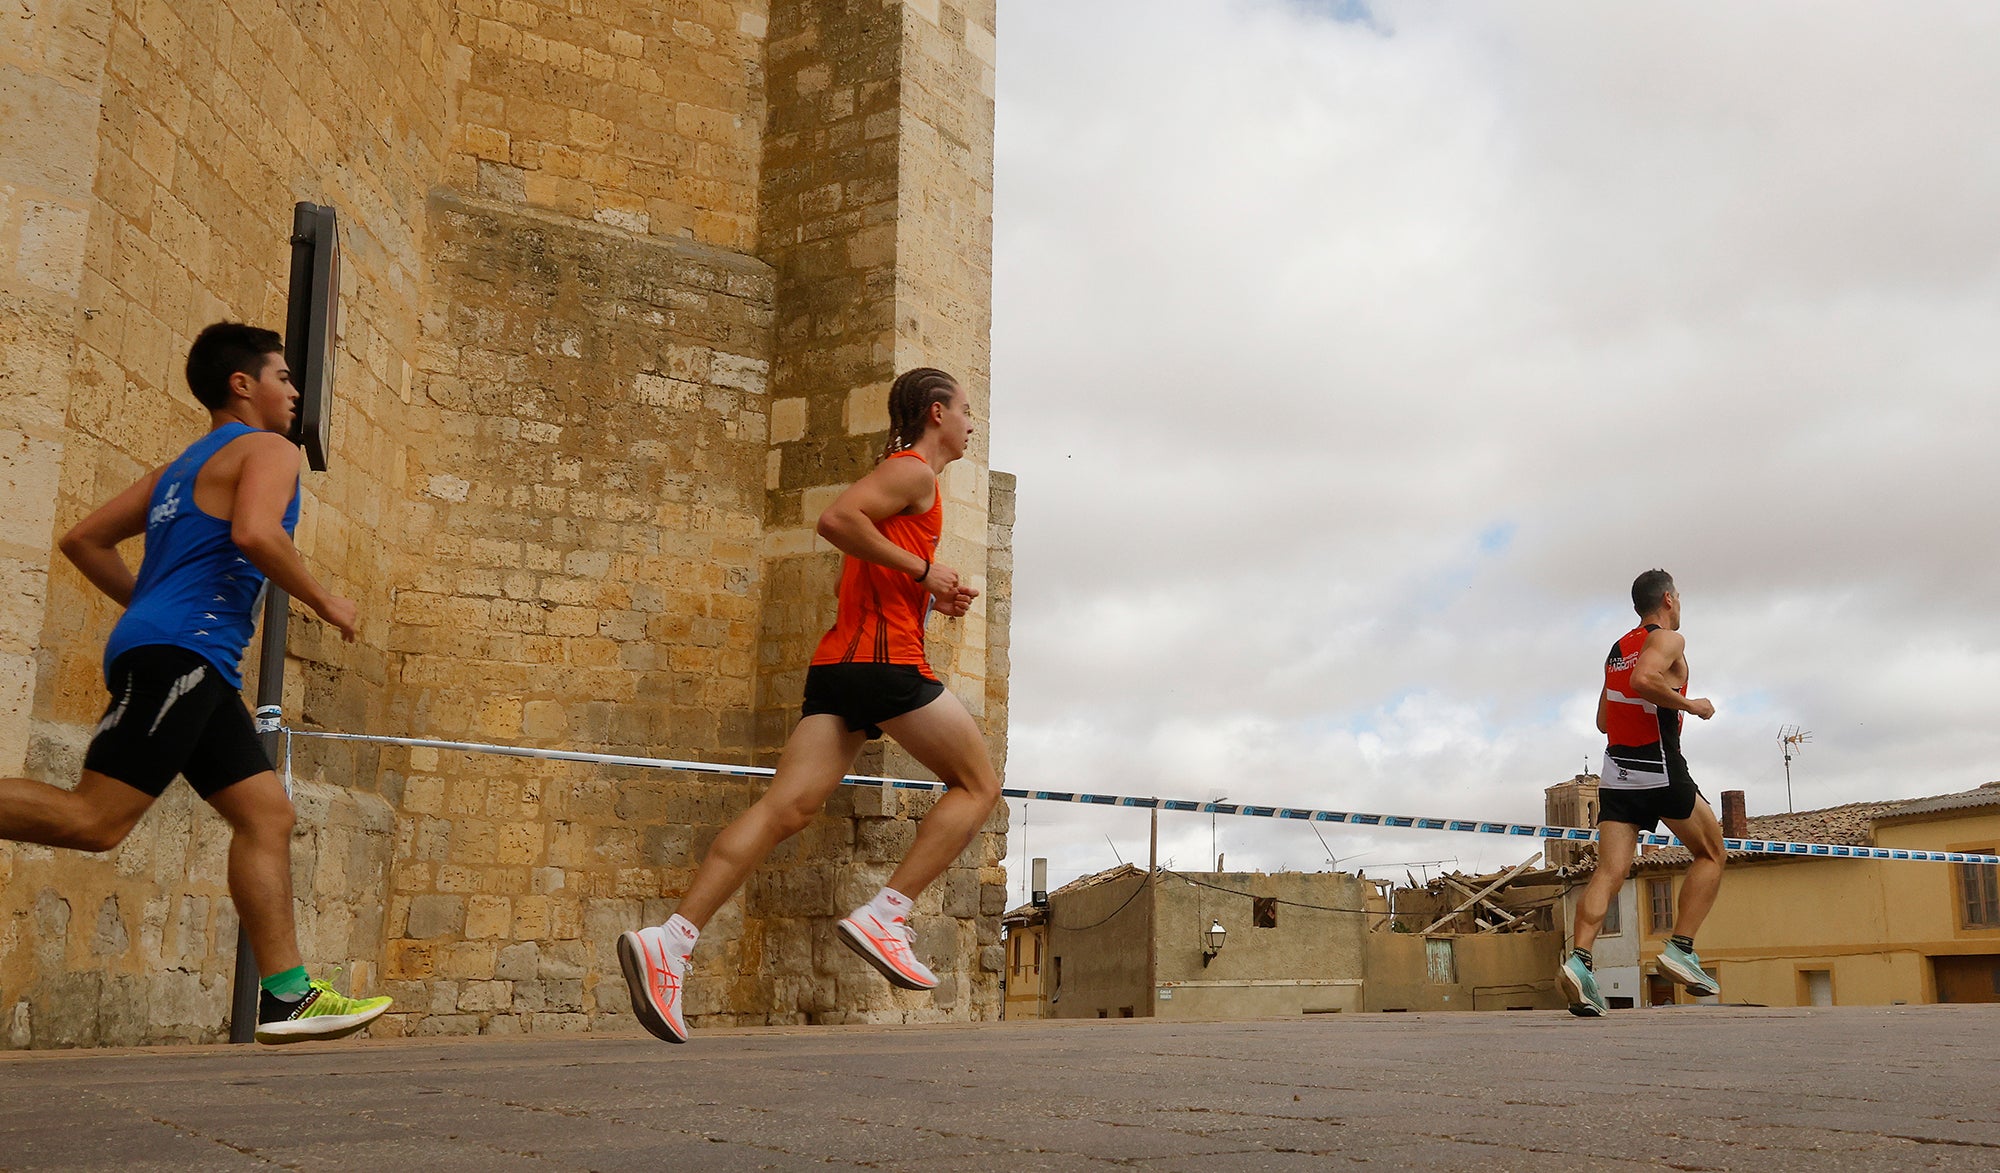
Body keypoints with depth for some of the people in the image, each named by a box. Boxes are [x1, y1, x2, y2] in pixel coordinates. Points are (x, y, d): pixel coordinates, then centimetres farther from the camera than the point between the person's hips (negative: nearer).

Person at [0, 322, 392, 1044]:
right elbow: (254, 533, -20)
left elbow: (84, 540, 26)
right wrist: (322, 601, -7)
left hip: (196, 668, 10)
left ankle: (287, 996, -2)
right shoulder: (267, 450, 1)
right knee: (96, 819, -17)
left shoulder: (183, 467, 28)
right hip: (182, 652, -10)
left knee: (266, 815, 4)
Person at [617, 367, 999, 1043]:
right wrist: (922, 568, -12)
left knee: (787, 809, -4)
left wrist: (930, 598, 19)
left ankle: (671, 941, -16)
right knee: (979, 784, 3)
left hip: (838, 664, 9)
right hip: (885, 657, -9)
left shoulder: (904, 476, 30)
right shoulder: (914, 471, 0)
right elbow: (836, 518, -17)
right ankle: (885, 916, -8)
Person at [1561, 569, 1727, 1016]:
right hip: (1660, 769, -6)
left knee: (1609, 871, -3)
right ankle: (1680, 950, 1)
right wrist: (1689, 704, -12)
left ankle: (1579, 959, -21)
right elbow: (1642, 680, -25)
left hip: (1616, 771, 6)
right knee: (1710, 854, 12)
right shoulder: (1669, 640, -4)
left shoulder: (1617, 649, 19)